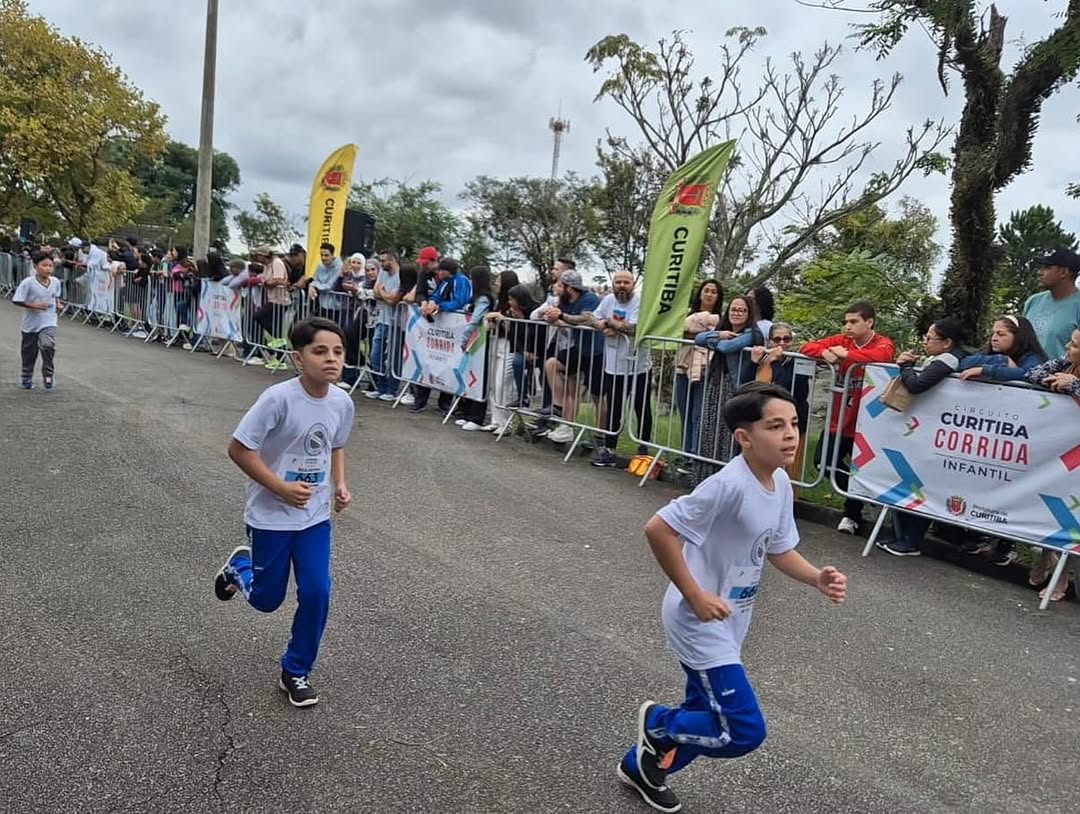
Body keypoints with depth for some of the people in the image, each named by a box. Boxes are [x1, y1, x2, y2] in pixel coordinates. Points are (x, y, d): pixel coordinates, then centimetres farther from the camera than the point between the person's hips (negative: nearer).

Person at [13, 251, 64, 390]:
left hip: (48, 323, 1)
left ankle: (48, 375, -5)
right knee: (29, 353, 14)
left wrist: (58, 304, -1)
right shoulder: (28, 283, -15)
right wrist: (34, 306, -24)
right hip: (31, 324, -1)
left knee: (48, 346, -25)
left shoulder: (55, 282, -2)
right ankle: (27, 379, 35)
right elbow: (17, 300, -15)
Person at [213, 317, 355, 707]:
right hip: (270, 516, -4)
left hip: (315, 516, 4)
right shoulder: (279, 398, -24)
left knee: (316, 594, -1)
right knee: (267, 599, 11)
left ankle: (296, 672, 21)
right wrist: (281, 488, -22)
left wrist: (339, 485, -3)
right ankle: (240, 566, 45)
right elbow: (238, 448, -18)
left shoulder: (342, 402, -7)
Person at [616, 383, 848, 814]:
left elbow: (779, 549, 12)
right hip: (701, 624, -9)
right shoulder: (730, 485, -28)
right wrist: (694, 595, -23)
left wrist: (818, 578, -6)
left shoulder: (781, 483, 0)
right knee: (745, 731, -7)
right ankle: (657, 723, 19)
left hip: (728, 625, 9)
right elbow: (658, 529, -28)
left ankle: (641, 765, 45)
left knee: (708, 718, 21)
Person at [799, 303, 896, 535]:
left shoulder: (883, 343, -10)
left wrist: (846, 354, -27)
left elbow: (882, 356, -35)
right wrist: (825, 352, -22)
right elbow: (807, 348, -2)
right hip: (838, 420, 4)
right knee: (824, 462, 7)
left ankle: (853, 513, 31)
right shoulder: (842, 340, 2)